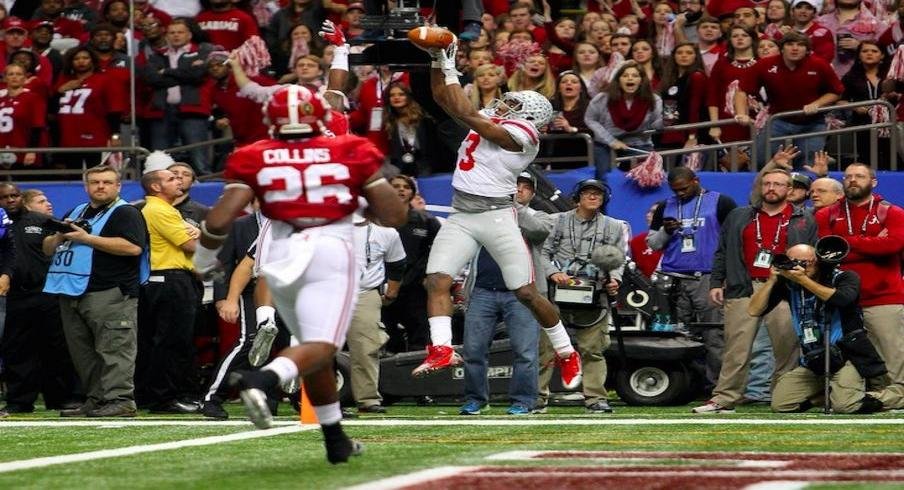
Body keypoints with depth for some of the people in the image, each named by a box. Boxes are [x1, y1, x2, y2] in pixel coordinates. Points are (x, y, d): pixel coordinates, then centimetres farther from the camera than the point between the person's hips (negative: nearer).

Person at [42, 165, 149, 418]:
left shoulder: (125, 213, 0)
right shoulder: (75, 213, 24)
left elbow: (133, 247, -17)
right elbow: (47, 248, 27)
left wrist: (86, 238, -14)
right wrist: (60, 236, 2)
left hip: (110, 294, -8)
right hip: (72, 293, 8)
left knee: (114, 349, -12)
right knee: (83, 353, 9)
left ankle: (120, 399, -15)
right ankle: (95, 400, 14)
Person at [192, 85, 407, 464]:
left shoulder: (254, 159, 6)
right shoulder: (350, 153, 6)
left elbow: (219, 221, -3)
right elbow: (394, 216, 5)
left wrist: (203, 257, 16)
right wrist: (365, 189, 25)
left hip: (281, 257, 3)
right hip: (331, 251, -3)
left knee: (315, 348, 19)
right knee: (320, 347, -13)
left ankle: (336, 440, 24)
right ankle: (263, 378, -43)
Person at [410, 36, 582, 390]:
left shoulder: (521, 135, -11)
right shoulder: (489, 120, 13)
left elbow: (466, 114, -17)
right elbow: (443, 99, 16)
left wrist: (451, 70, -10)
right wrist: (437, 60, 3)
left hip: (496, 216, -7)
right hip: (461, 218, 7)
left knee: (527, 294, -1)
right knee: (436, 280, -14)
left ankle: (566, 354, 16)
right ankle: (441, 350, -20)